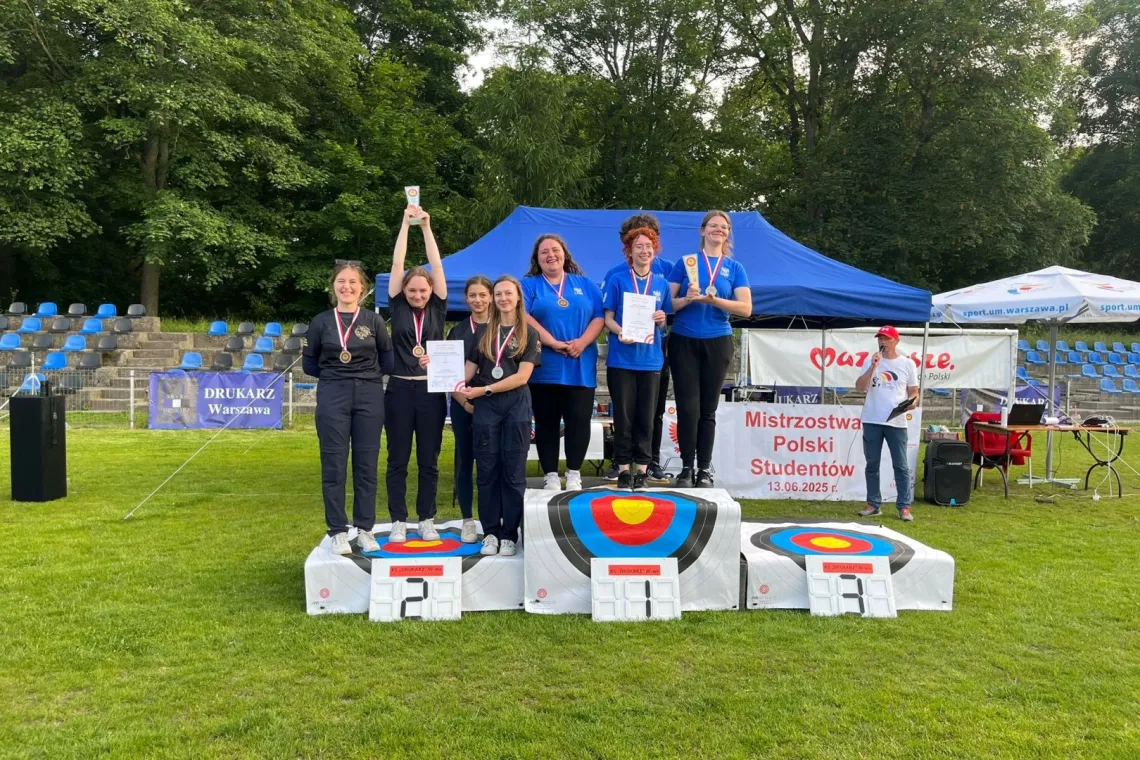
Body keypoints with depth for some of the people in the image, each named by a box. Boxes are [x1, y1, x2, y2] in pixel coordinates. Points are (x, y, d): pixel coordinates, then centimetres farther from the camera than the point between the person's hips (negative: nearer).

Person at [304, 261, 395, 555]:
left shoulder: (373, 320, 4)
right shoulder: (321, 321, 3)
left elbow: (388, 359, 10)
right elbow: (309, 364, 9)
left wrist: (369, 374, -1)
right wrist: (335, 374, 1)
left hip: (369, 397, 1)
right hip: (332, 397, 0)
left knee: (366, 464, 4)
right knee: (334, 465, 0)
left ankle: (365, 529, 14)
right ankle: (338, 531, 9)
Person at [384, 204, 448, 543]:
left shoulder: (437, 309, 5)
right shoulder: (397, 307, 4)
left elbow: (437, 265, -1)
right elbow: (397, 264, -1)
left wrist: (427, 226, -1)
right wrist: (406, 224, -2)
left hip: (431, 390, 1)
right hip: (400, 389, 0)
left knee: (429, 461, 8)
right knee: (398, 460, 6)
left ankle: (427, 520, 18)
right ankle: (398, 522, 15)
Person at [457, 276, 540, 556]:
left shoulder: (529, 333, 3)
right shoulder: (483, 331, 12)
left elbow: (522, 377, -6)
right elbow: (469, 369, 8)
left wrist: (485, 389, -11)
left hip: (516, 405, -2)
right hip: (485, 406, 2)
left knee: (513, 470, 1)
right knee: (487, 470, 3)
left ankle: (510, 534, 9)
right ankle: (490, 532, 13)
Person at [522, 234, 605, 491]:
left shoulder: (584, 284, 13)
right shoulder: (529, 285, 6)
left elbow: (599, 316, 5)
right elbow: (522, 316, -9)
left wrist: (582, 342, -12)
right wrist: (553, 342, -17)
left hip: (581, 367, 1)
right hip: (544, 367, -1)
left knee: (579, 420, -2)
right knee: (546, 422, 3)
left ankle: (574, 475, 12)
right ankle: (551, 477, 12)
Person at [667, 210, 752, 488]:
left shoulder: (734, 268, 7)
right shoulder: (685, 262, 4)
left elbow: (746, 308, -4)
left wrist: (714, 300, -18)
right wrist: (687, 299, -19)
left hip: (717, 343, 1)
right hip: (684, 342, -1)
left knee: (708, 409, 5)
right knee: (688, 407, -5)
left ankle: (705, 469, 13)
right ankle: (686, 468, 5)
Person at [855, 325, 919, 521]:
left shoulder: (907, 364, 5)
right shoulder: (872, 361, 6)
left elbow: (914, 392, 9)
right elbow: (859, 388, -5)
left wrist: (912, 402, -13)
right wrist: (873, 366, -14)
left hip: (896, 422, -1)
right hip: (872, 421, 1)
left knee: (901, 466, 0)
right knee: (872, 465, 7)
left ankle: (904, 507, 6)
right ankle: (873, 505, 15)